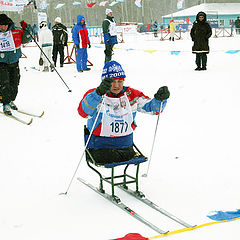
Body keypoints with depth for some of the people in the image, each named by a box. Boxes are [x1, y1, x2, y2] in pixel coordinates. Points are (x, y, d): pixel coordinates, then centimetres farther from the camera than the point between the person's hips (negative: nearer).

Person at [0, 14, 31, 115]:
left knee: (14, 84, 10)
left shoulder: (16, 32, -2)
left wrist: (25, 29, -10)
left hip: (14, 63, 3)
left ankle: (10, 100, 31)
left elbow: (26, 40, 2)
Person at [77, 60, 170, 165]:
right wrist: (99, 93, -45)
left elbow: (152, 107, 8)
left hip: (125, 146, 4)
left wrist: (160, 99, -16)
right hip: (100, 147, -3)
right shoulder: (95, 95, -7)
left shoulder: (131, 95, 6)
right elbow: (83, 111, -28)